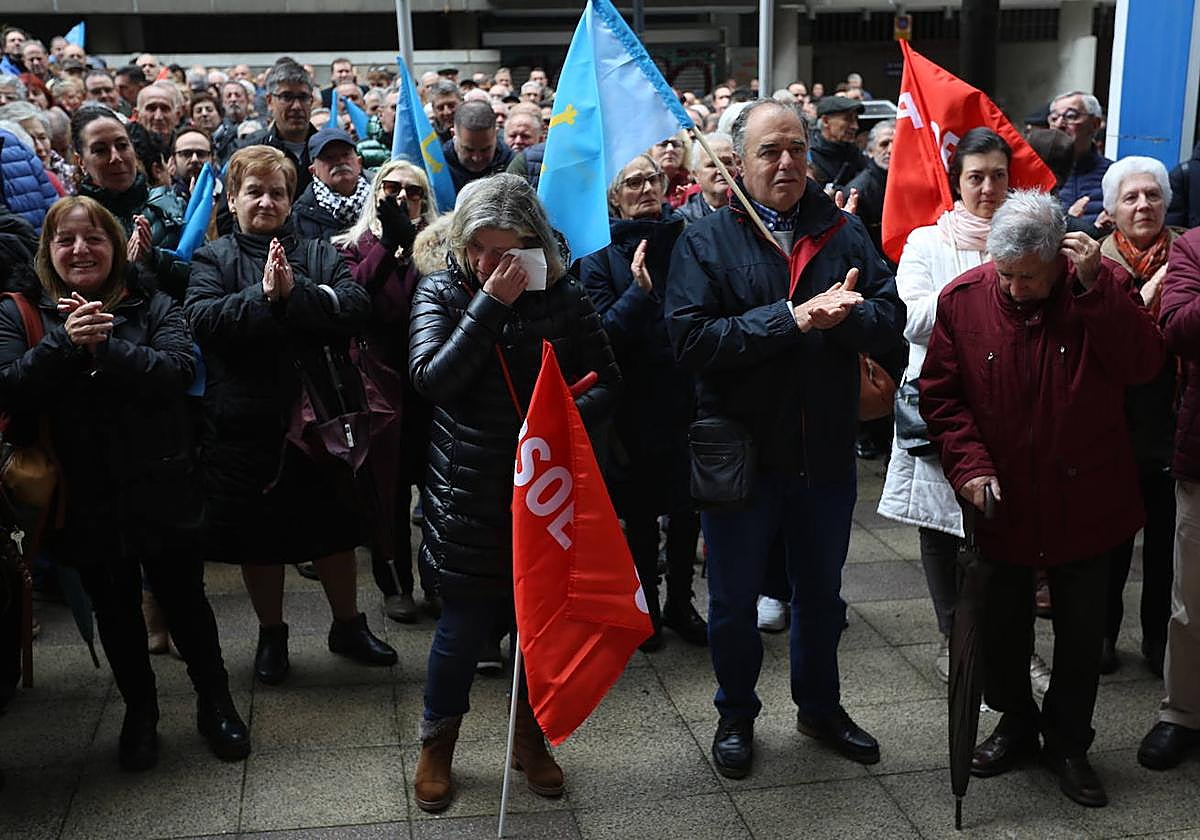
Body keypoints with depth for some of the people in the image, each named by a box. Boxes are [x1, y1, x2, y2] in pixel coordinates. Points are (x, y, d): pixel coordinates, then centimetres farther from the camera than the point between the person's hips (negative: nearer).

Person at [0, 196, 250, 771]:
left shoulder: (152, 307, -2)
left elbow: (178, 370, -18)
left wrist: (105, 347, -25)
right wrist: (64, 342, -24)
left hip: (160, 490, -1)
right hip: (86, 501, 1)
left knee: (184, 599, 10)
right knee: (115, 610, 16)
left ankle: (215, 703, 29)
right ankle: (139, 712, 35)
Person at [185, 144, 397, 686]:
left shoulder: (318, 254, 6)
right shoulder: (213, 259, 3)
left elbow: (356, 308, -12)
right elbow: (201, 318, -16)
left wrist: (294, 293, -22)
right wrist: (263, 296, -23)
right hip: (244, 422, -1)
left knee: (334, 527, 13)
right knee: (259, 537, 11)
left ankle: (348, 625, 32)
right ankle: (271, 635, 31)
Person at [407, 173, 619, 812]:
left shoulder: (563, 294, -1)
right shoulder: (441, 293, -3)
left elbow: (605, 380, 1)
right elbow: (432, 378, -18)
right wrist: (490, 304, -21)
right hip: (468, 494, -2)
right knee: (464, 627, 6)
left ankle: (530, 737, 38)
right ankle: (437, 745, 32)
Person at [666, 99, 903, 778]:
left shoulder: (844, 232, 2)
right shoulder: (707, 240, -8)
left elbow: (892, 317, -5)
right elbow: (691, 339, -21)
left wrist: (844, 314, -26)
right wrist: (791, 318, -25)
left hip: (827, 451, 3)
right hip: (740, 451, -3)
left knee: (822, 590, 21)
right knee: (735, 596, 14)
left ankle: (820, 706, 43)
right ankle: (736, 716, 36)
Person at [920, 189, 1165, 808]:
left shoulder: (1102, 288, -9)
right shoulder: (962, 299, -7)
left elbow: (1143, 364, -20)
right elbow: (940, 395, -3)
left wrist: (1095, 286, -27)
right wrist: (969, 465, -15)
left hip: (1083, 500, 0)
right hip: (1000, 500, 1)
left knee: (1081, 630, 11)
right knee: (1001, 625, 14)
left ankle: (1068, 742, 31)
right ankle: (1015, 722, 37)